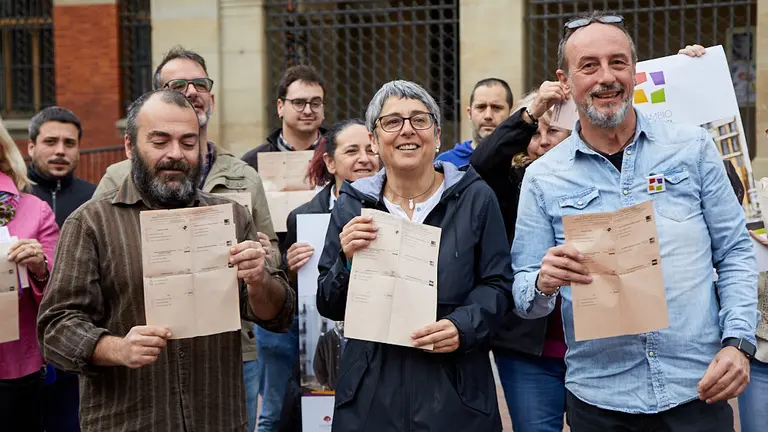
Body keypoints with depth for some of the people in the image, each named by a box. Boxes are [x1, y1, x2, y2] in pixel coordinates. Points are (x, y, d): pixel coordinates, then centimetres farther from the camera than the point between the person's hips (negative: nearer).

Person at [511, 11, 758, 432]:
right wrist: (543, 283, -20)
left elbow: (734, 253, 5)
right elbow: (524, 295, 2)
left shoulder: (692, 147, 1)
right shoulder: (542, 177, 0)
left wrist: (738, 342, -8)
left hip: (698, 388, 0)